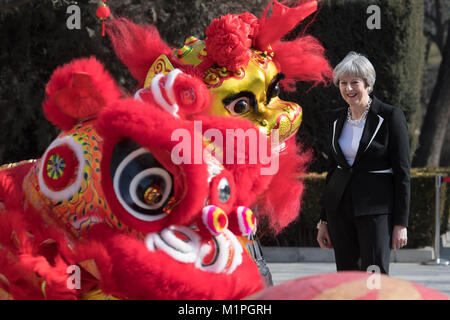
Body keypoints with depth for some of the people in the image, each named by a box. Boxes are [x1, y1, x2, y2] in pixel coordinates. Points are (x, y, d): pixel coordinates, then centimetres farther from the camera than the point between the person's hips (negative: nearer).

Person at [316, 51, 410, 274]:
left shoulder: (390, 116, -6)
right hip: (340, 207, 6)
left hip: (376, 208, -6)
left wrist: (401, 224, -11)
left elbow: (402, 172, -7)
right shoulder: (338, 119, 11)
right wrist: (323, 220, 15)